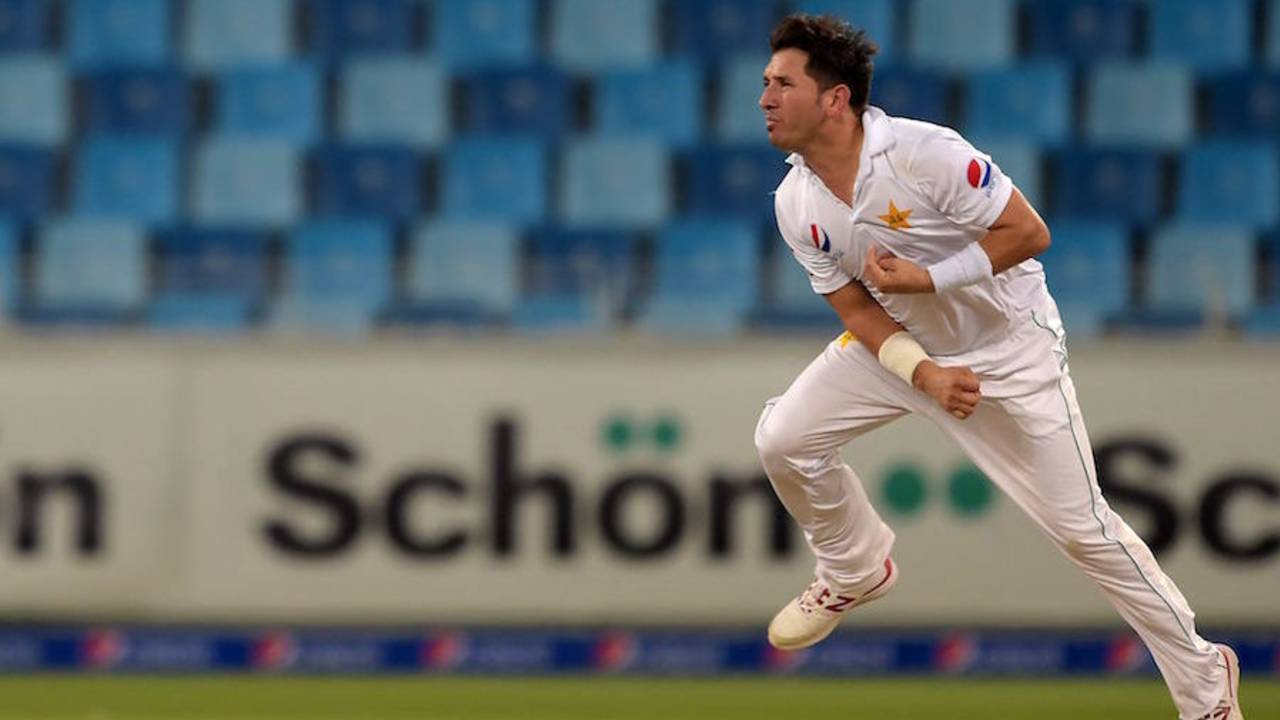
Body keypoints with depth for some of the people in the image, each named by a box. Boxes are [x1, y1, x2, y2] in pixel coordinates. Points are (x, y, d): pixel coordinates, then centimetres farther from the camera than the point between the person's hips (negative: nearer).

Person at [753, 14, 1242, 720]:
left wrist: (925, 278, -30)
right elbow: (856, 307, -4)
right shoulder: (795, 203, -10)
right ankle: (855, 571, 25)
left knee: (1079, 525, -5)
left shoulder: (924, 154, -30)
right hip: (901, 342, 6)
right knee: (783, 440, -4)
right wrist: (924, 375, -20)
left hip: (1008, 345, -6)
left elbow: (1028, 233, -25)